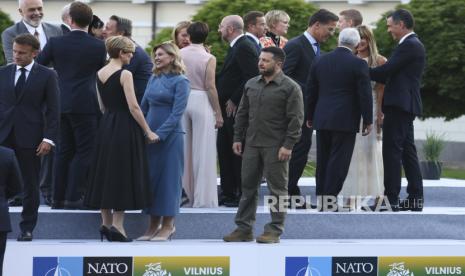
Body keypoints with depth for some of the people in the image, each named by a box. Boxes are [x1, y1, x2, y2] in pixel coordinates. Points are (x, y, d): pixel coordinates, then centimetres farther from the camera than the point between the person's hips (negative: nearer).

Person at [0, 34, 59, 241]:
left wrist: (49, 138, -11)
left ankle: (27, 228, 14)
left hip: (29, 138, -2)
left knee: (30, 184, 5)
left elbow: (52, 110, -2)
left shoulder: (46, 76, 0)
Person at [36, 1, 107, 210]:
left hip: (60, 104, 3)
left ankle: (58, 199, 12)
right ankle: (73, 198, -6)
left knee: (64, 152, 11)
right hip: (85, 105, -3)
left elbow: (37, 65, 8)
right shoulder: (98, 46, -7)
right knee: (84, 151, 2)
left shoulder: (55, 43, -3)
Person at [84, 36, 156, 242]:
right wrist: (148, 132, -12)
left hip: (105, 125, 7)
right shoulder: (124, 75, -14)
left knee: (105, 171, 12)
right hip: (124, 126, -7)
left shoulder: (100, 74, 8)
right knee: (123, 172, -1)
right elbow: (133, 107, -17)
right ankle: (117, 224, -5)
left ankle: (106, 222, 16)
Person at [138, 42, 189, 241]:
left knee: (168, 177, -2)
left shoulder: (180, 81, -6)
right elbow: (144, 106, 15)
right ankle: (154, 224, 13)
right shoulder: (154, 79, 12)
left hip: (170, 136, -6)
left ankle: (168, 225, 4)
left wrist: (160, 134, -18)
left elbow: (177, 113, -12)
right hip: (150, 135, 6)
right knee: (151, 176, 7)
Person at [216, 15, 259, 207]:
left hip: (237, 110, -10)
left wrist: (234, 101, -19)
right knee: (224, 149, 13)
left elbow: (252, 77, -23)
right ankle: (228, 193, 19)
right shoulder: (236, 47, 17)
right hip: (229, 108, 10)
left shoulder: (244, 47, -14)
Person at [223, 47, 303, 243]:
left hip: (275, 146, -6)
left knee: (277, 188, 1)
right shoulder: (251, 85, 12)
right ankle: (244, 228, 14)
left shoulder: (290, 88, -7)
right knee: (248, 186, 8)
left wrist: (288, 145, -16)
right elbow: (242, 113, 17)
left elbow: (295, 119, -10)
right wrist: (237, 138, 9)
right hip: (252, 144, 6)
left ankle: (274, 230, 6)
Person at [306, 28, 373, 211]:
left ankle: (321, 200, 13)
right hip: (346, 120, -5)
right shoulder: (358, 64, -8)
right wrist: (368, 120, 0)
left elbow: (311, 91, 11)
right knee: (338, 160, -2)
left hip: (322, 119, 5)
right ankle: (330, 199, -7)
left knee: (323, 160, 11)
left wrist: (310, 116, 21)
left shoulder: (320, 61, 6)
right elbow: (365, 94, -8)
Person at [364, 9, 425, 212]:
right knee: (407, 151, 11)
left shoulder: (409, 45, -13)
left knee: (392, 151, -8)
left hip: (399, 104, -10)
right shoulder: (414, 44, 18)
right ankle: (415, 198, 13)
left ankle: (391, 199, -8)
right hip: (406, 104, 10)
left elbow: (386, 71, -17)